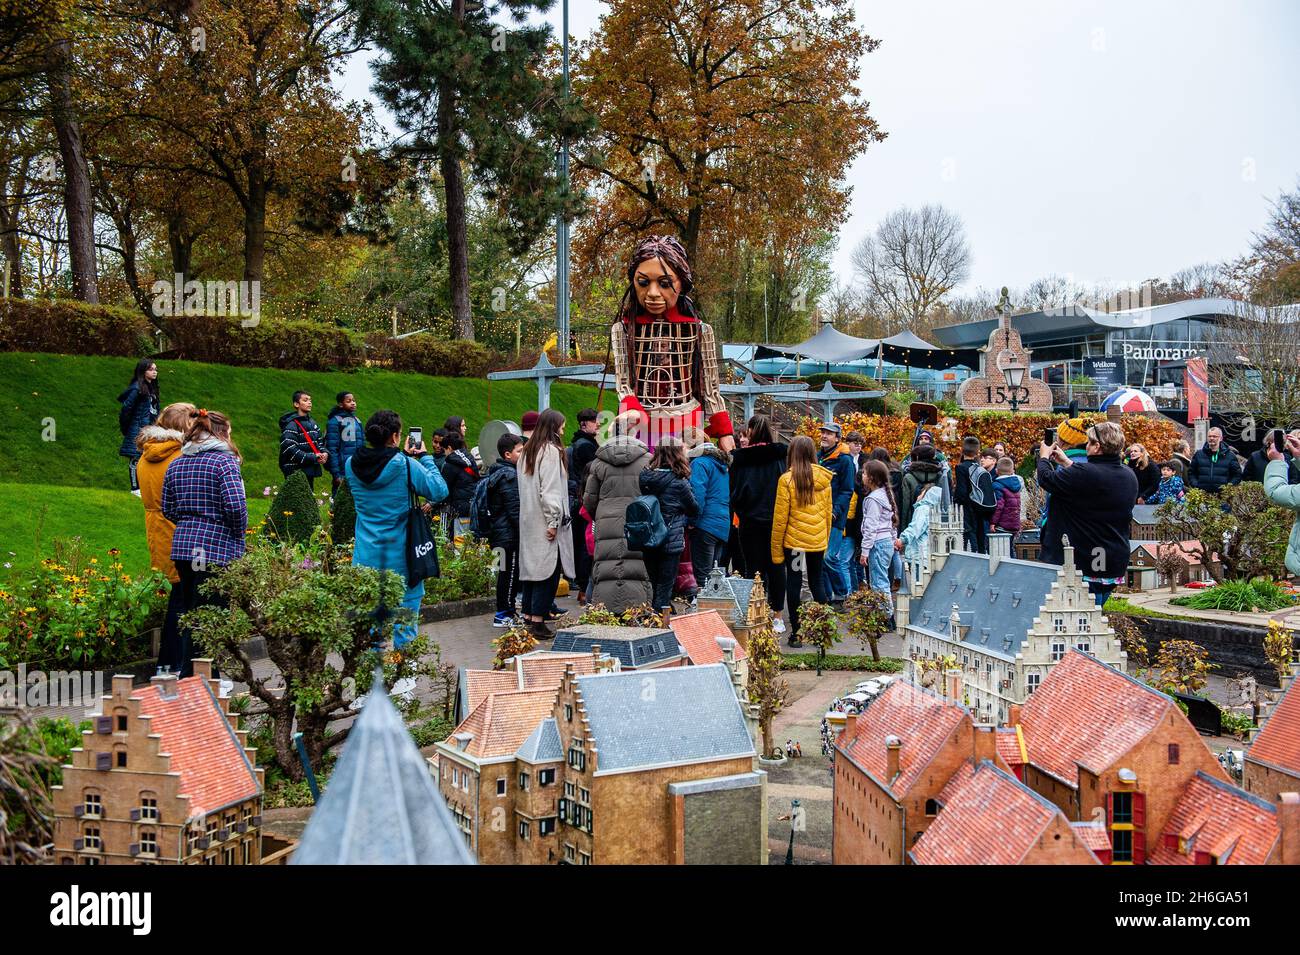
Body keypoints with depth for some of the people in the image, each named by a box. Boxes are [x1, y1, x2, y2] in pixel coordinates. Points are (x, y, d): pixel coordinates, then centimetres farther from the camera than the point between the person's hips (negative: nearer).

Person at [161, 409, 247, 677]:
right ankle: (191, 676, 3)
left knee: (188, 610, 16)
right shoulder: (224, 460, -9)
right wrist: (239, 532, -2)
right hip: (218, 547, -7)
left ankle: (185, 673, 24)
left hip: (182, 545, 7)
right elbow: (235, 505, -18)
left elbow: (168, 509, 14)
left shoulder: (176, 463, 13)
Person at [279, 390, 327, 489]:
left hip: (310, 471, 8)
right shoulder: (292, 425, -12)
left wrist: (324, 453, 0)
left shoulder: (312, 423, 15)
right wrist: (312, 458, -20)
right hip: (296, 471, -8)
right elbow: (289, 449, -19)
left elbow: (320, 442, 22)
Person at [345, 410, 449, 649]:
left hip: (367, 553, 4)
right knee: (408, 600, 10)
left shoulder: (351, 465, 0)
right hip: (400, 552, -4)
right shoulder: (405, 465, -15)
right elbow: (440, 491, -11)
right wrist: (425, 457, -1)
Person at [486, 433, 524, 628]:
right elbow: (515, 508, -19)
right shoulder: (509, 475, -16)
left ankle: (506, 612, 20)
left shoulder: (495, 472, 16)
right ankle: (504, 615, 0)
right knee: (509, 572, -4)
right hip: (509, 533, -10)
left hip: (498, 530, 10)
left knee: (507, 572, 14)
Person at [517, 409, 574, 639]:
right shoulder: (551, 450, -12)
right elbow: (549, 490, -18)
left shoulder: (528, 451, 14)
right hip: (544, 522, -9)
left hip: (528, 521, 9)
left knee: (532, 567, 14)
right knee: (548, 570, -6)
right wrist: (553, 521, -17)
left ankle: (528, 617, 18)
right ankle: (538, 622, -8)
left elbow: (525, 486, 13)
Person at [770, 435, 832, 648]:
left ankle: (796, 633, 8)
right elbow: (828, 512, 7)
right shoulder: (823, 478, -1)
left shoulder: (787, 479, -12)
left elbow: (780, 517, -9)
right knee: (817, 582, 16)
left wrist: (776, 548, -2)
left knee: (794, 584, 5)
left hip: (794, 540, -4)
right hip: (818, 541, 4)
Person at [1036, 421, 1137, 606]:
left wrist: (1044, 457, 12)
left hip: (1085, 563, -7)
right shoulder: (1129, 476, 4)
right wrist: (1068, 463, 27)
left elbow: (1046, 479, -9)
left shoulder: (1084, 474, -22)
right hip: (1116, 563, 7)